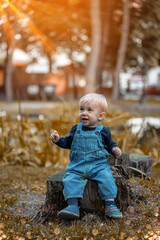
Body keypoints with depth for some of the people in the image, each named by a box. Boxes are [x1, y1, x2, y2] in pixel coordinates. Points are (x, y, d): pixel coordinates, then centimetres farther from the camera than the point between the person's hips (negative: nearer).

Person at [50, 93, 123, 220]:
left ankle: (110, 205, -20)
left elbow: (110, 143, 16)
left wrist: (114, 149, -5)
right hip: (77, 166, 2)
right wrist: (58, 140, 4)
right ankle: (73, 206, -27)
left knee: (106, 178, -27)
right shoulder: (76, 129, 11)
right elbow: (68, 142, 21)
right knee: (70, 179, -24)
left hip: (98, 165, -2)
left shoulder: (103, 131, 4)